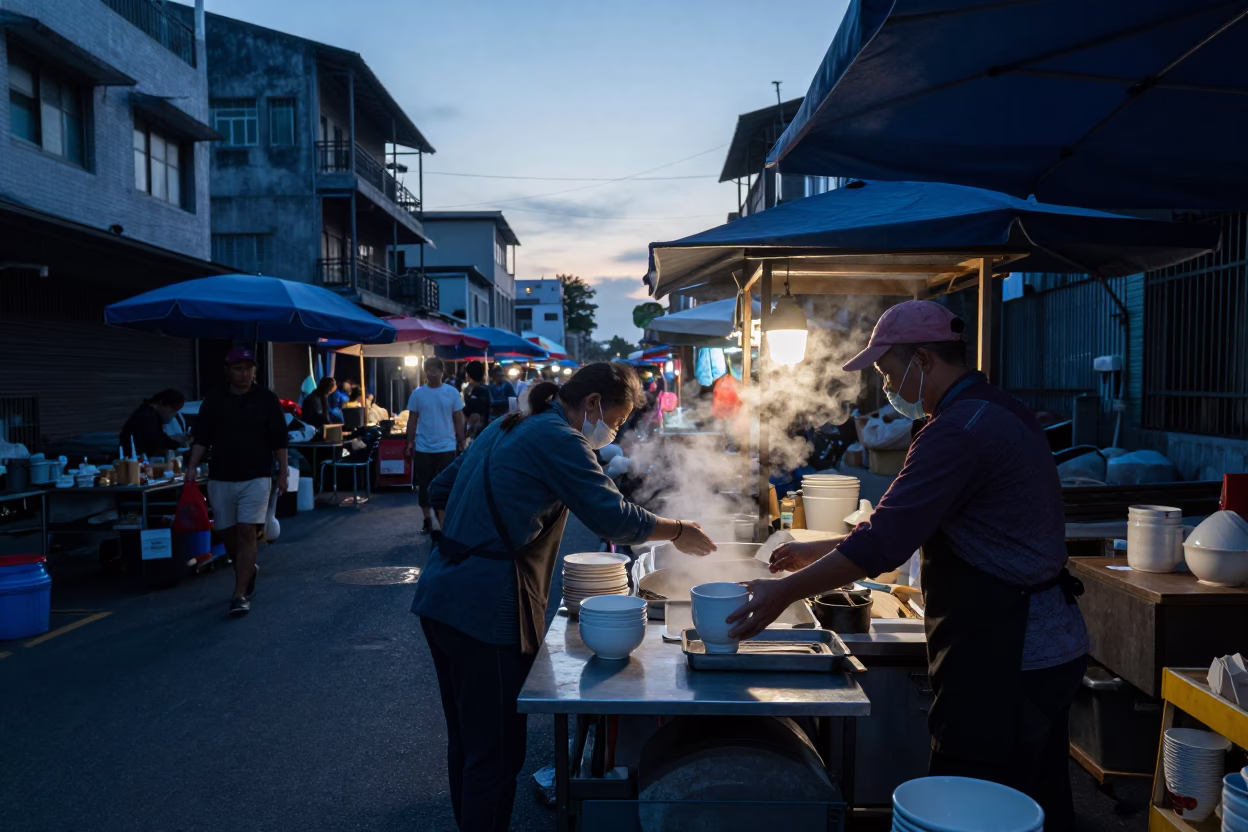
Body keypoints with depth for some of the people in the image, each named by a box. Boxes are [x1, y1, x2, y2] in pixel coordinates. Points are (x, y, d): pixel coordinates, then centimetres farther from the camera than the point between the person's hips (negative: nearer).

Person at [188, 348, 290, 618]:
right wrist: (191, 468, -7)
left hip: (256, 477, -3)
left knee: (247, 533, -11)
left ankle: (241, 594, -9)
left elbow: (279, 440, 2)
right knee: (228, 533, 10)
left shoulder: (267, 400, 1)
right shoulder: (213, 402, 6)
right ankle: (248, 570, 38)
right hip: (220, 478, 3)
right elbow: (201, 440, 6)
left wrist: (282, 473, 0)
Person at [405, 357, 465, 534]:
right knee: (424, 485, 10)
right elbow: (412, 420, 6)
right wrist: (410, 443, 2)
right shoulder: (417, 393, 1)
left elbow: (458, 420, 3)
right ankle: (427, 520, 25)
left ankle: (444, 524, 5)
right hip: (423, 448, 1)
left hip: (446, 447, -1)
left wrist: (462, 444, 1)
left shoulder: (452, 392, -1)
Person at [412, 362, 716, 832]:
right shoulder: (557, 438, -12)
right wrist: (677, 532, -3)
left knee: (466, 741, 21)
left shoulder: (506, 428, 16)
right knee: (496, 753, 2)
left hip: (440, 598, 10)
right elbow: (614, 519, -17)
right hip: (487, 611, -10)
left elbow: (441, 491, 22)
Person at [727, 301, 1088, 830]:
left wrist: (783, 591, -16)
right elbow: (907, 524, 18)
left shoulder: (960, 430, -21)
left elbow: (884, 542, -25)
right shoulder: (996, 412, 13)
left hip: (1004, 660, -10)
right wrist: (821, 553, 17)